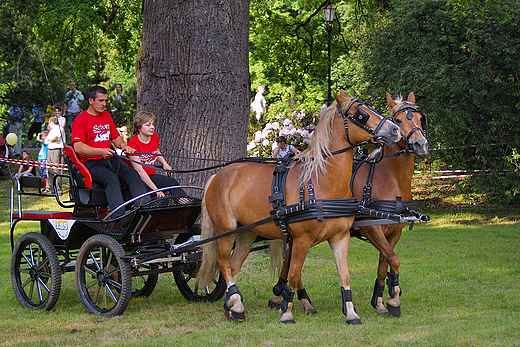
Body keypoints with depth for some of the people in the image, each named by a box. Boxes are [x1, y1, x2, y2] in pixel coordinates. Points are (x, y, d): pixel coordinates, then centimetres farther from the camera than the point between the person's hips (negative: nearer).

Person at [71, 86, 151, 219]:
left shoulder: (107, 116, 21)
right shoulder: (80, 120, -3)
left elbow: (115, 137, 27)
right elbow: (77, 147, -14)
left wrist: (123, 145, 2)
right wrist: (101, 151, -27)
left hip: (109, 159, 6)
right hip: (90, 162, -6)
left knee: (132, 173, -21)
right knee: (111, 178, -34)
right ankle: (119, 216, -46)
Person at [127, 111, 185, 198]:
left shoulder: (155, 137, 5)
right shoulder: (133, 143, -17)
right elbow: (139, 170, -22)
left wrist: (164, 163, 10)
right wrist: (155, 189, -27)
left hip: (151, 175, 6)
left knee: (172, 182, -20)